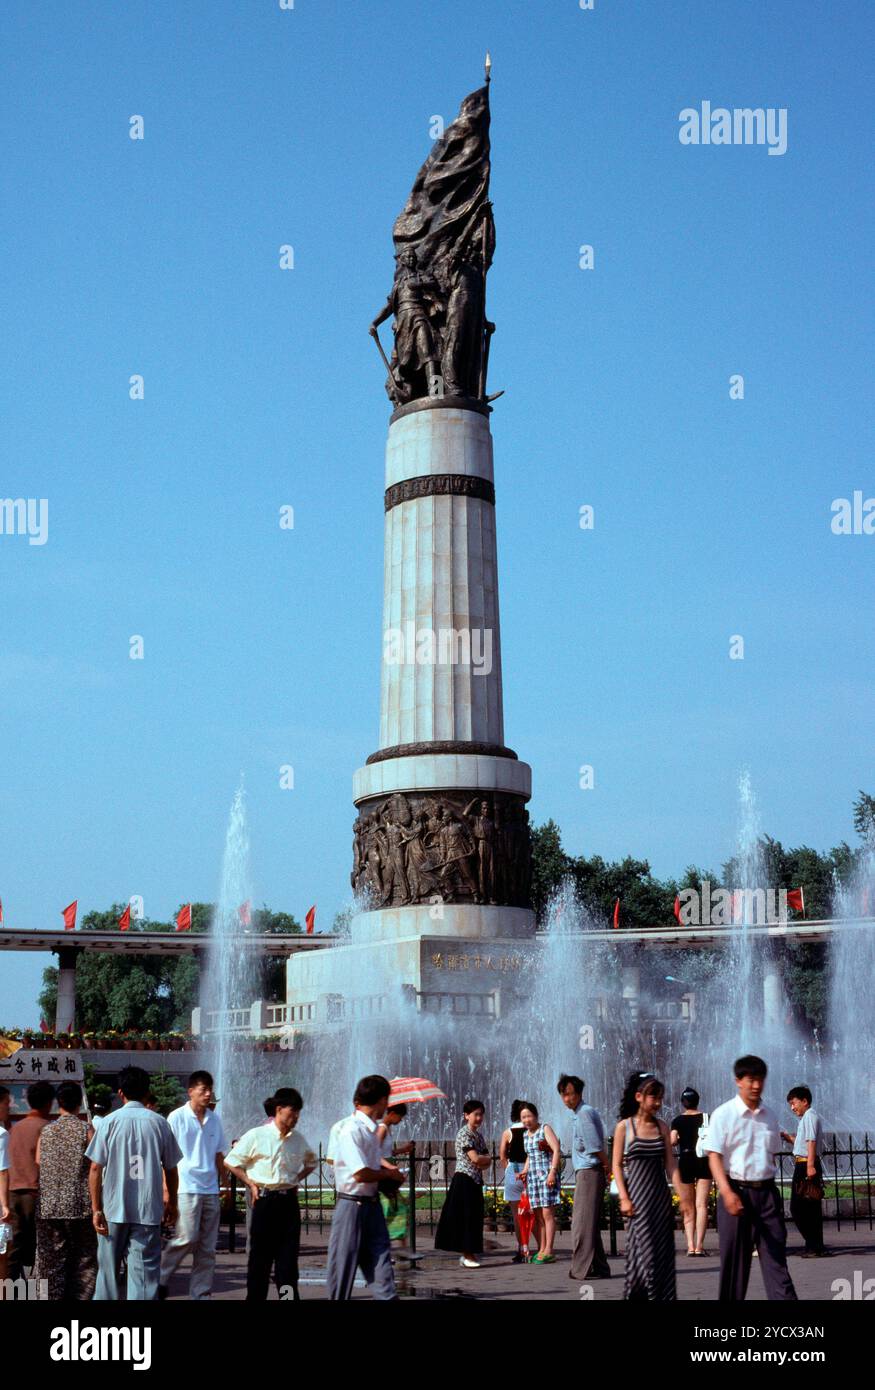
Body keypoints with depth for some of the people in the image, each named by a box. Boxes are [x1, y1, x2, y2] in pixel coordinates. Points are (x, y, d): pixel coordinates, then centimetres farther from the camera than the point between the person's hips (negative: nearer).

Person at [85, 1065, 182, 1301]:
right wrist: (172, 1203, 19)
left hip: (113, 1209, 0)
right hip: (148, 1210, 0)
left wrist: (96, 1208, -1)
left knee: (108, 1268, 13)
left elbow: (96, 1168, -4)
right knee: (145, 1272, 0)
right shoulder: (159, 1122, 2)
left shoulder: (111, 1121, -1)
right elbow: (171, 1169, 8)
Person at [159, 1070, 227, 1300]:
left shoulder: (214, 1119, 12)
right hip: (186, 1188, -5)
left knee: (207, 1247, 5)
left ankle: (201, 1294, 11)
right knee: (187, 1237, -15)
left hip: (210, 1189, 5)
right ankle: (161, 1278, 6)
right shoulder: (177, 1117, -3)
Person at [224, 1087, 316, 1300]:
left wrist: (297, 1179, 10)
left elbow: (311, 1162, 26)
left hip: (289, 1202, 4)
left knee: (288, 1257, 4)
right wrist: (251, 1183, -5)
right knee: (260, 1256, 2)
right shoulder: (257, 1136, -7)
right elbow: (230, 1162, -2)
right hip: (265, 1201, -4)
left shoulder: (298, 1139, 7)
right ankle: (255, 1297, 11)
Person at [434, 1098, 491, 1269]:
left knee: (474, 1217, 8)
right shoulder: (464, 1134, -11)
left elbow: (487, 1161, 11)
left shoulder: (478, 1135, 15)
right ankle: (467, 1256, -3)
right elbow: (475, 1158, -19)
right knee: (465, 1218, -6)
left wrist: (482, 1163, -11)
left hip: (475, 1181, 8)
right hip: (464, 1180, -8)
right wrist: (487, 1159, 0)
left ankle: (468, 1255, 12)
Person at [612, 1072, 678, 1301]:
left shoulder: (662, 1127, 6)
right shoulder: (624, 1126, -3)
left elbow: (670, 1163, 4)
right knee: (645, 1248, -6)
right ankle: (635, 1293, 6)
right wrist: (624, 1198, -10)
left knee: (663, 1249, 4)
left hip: (661, 1196, 4)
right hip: (638, 1195, -4)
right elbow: (617, 1164, -3)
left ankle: (663, 1296, 13)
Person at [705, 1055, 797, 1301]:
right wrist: (727, 1192, -22)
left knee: (775, 1256, -1)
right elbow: (714, 1156, -10)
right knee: (734, 1259, 3)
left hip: (767, 1191, 4)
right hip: (736, 1191, -4)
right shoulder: (723, 1114, -4)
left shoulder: (769, 1117, 11)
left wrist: (772, 1194, 17)